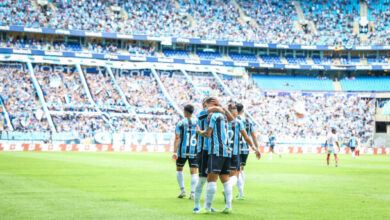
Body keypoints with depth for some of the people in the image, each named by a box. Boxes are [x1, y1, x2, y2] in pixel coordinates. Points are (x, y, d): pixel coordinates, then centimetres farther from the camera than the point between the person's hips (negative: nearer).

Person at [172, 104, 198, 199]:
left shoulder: (180, 123, -3)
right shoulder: (197, 122, 4)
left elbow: (177, 138, -10)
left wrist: (175, 152, -13)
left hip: (182, 150, -1)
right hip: (194, 151, 2)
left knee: (179, 169, 17)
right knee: (193, 172, 2)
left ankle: (182, 190, 10)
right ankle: (193, 193, -9)